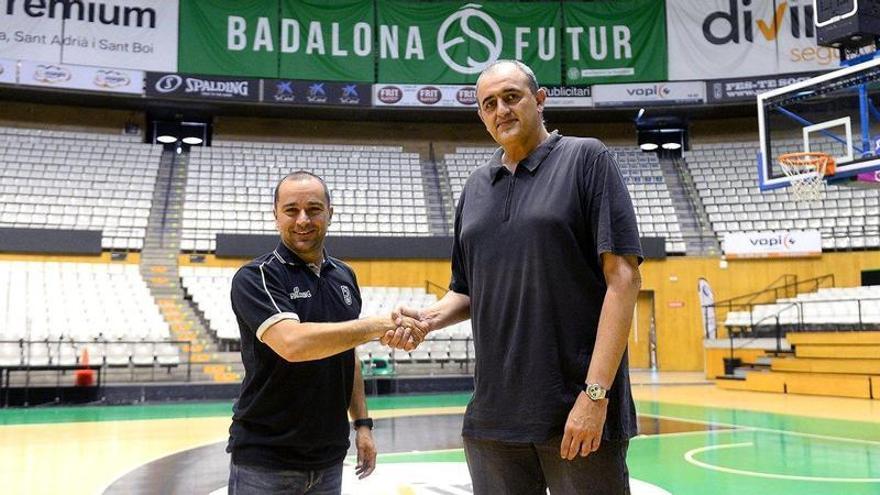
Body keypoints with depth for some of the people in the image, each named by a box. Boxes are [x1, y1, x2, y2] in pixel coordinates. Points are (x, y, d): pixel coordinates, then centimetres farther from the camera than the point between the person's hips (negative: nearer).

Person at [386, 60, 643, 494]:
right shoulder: (475, 187, 14)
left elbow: (623, 276, -9)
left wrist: (596, 392, -16)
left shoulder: (586, 159, -2)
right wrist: (430, 317, -2)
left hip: (577, 410, -5)